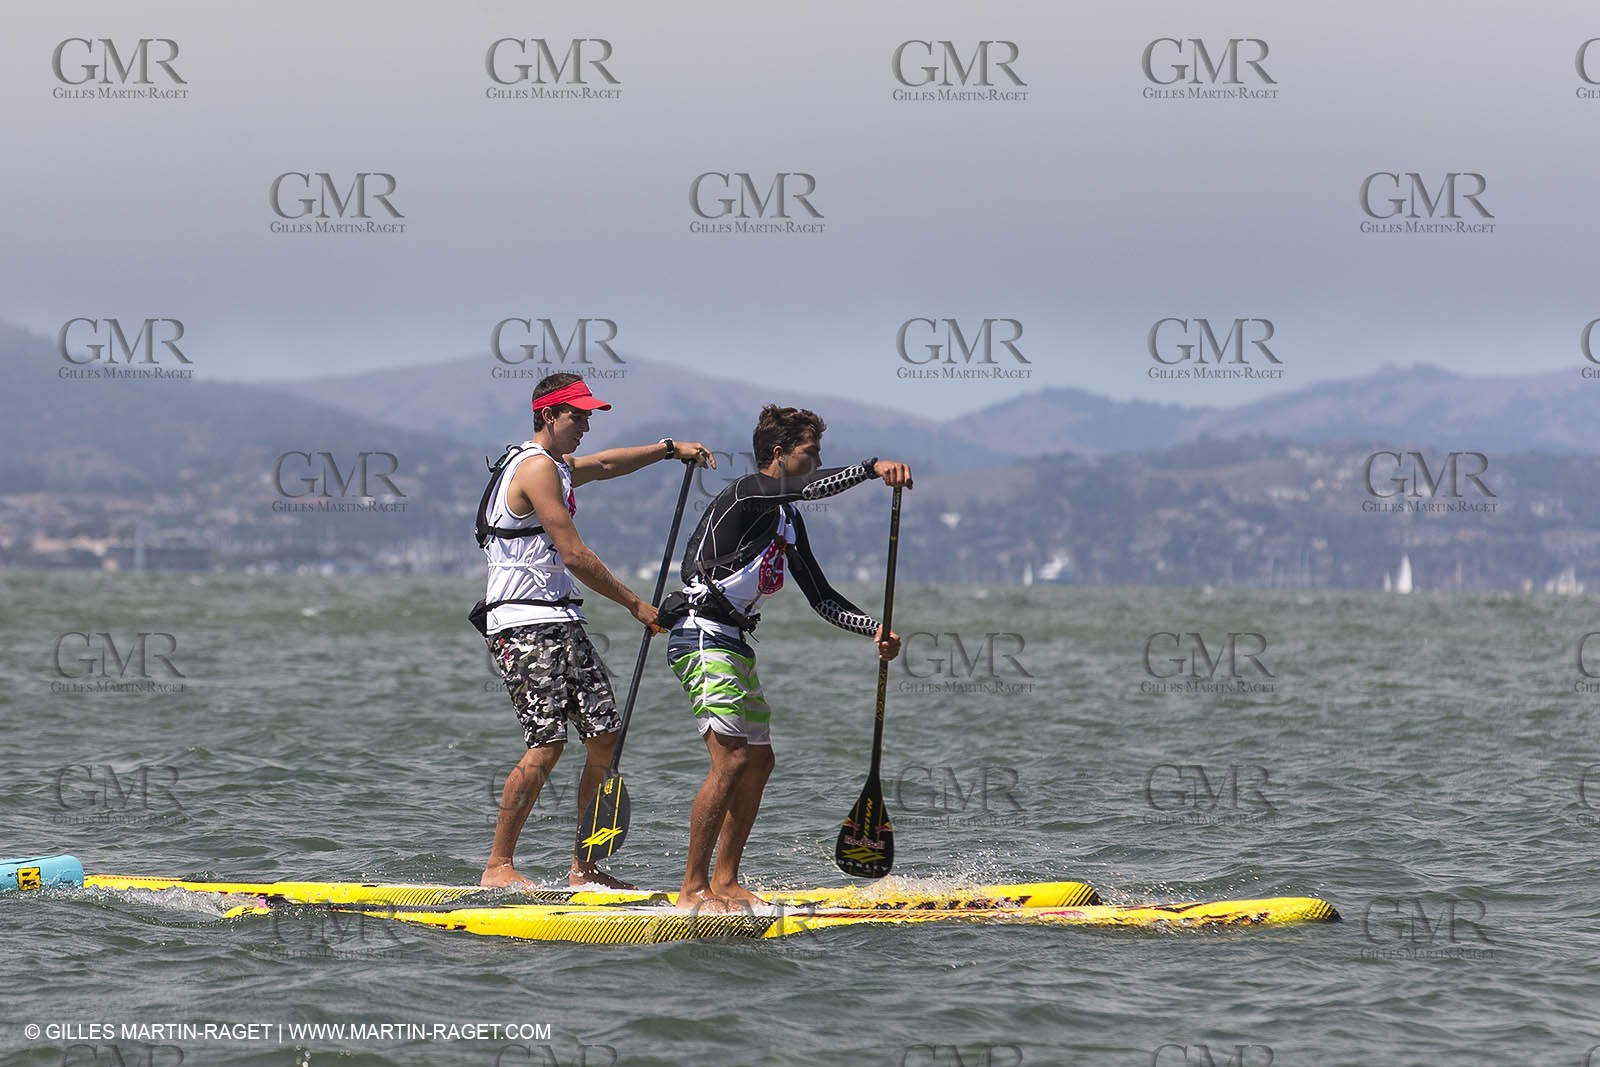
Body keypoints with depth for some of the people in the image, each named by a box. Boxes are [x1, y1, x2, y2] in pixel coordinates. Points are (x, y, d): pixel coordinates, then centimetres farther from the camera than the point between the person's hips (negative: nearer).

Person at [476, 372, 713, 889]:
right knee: (547, 745, -16)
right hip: (526, 626, -10)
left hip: (559, 623, 10)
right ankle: (498, 867, -11)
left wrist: (669, 449, 30)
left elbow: (604, 465, 40)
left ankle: (583, 867, 7)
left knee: (607, 738, 4)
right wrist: (635, 604, -8)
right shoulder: (538, 468, -12)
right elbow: (574, 555, -15)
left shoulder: (555, 467, 19)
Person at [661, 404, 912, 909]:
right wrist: (873, 467, -38)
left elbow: (821, 597, 18)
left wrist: (875, 629, 5)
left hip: (733, 641, 10)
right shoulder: (747, 493, -9)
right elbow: (810, 487, -29)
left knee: (759, 762, 11)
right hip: (702, 636, -10)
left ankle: (724, 882, 17)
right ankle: (693, 890, -16)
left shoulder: (788, 521, 19)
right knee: (732, 759, -17)